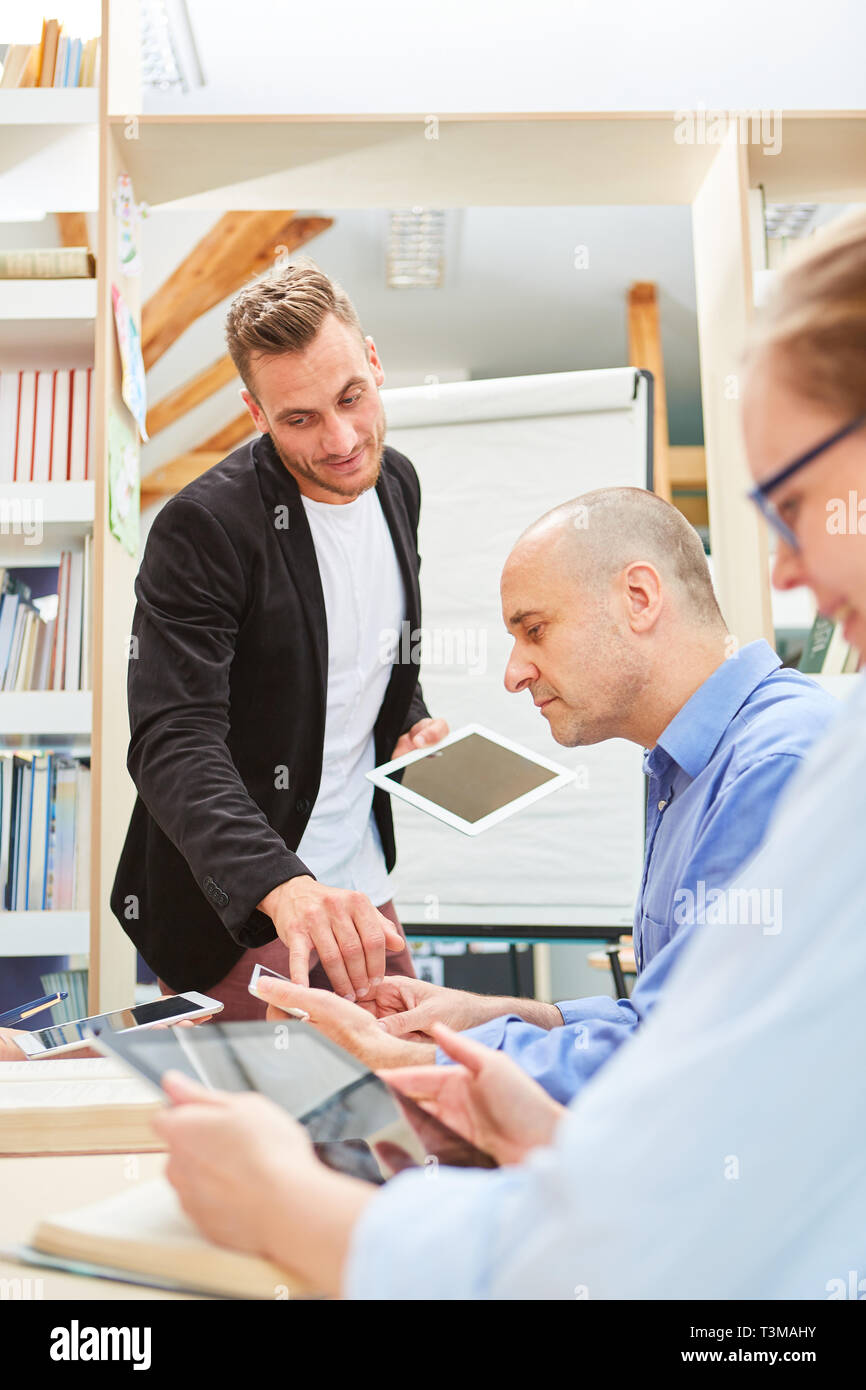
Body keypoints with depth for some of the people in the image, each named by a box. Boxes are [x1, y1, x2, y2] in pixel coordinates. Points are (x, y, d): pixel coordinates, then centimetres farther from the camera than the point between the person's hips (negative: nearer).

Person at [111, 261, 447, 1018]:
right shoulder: (202, 529, -22)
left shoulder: (397, 482, 1)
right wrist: (284, 887, -44)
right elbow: (173, 745, -29)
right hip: (233, 908, -6)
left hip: (360, 885, 7)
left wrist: (415, 721, -3)